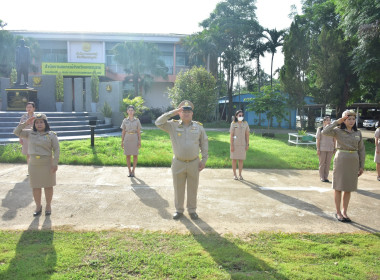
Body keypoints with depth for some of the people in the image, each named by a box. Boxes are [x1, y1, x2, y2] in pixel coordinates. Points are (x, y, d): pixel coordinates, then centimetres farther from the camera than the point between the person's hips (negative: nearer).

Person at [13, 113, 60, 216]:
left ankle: (48, 206, 24)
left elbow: (56, 149, -7)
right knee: (35, 187, 10)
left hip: (47, 164, -3)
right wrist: (26, 123, -9)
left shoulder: (51, 135, -5)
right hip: (33, 165, 3)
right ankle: (38, 206, 26)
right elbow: (16, 132, 1)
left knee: (48, 186, 8)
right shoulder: (30, 133, 6)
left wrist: (55, 164, -13)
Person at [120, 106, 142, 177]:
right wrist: (122, 142, 2)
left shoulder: (137, 120, 1)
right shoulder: (125, 120, 3)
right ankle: (129, 171, 13)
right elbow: (123, 132, 6)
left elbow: (139, 132, 1)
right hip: (127, 139, 1)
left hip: (135, 139, -1)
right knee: (128, 156, 3)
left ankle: (133, 171, 15)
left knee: (135, 155, 2)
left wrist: (140, 141, -5)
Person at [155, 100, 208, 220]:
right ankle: (179, 210, 27)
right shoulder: (173, 125, 0)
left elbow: (204, 144, 7)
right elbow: (159, 122, -12)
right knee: (178, 188, 10)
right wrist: (173, 112, -13)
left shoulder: (199, 127, 3)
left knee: (193, 188, 11)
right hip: (178, 163, 0)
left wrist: (204, 159, 3)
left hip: (194, 163, 1)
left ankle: (192, 210, 26)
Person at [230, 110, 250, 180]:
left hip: (243, 144, 2)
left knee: (241, 160, 6)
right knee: (234, 159, 4)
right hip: (235, 144, -2)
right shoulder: (233, 124, -3)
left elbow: (247, 135, 6)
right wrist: (231, 145, -10)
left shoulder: (245, 124, 4)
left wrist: (247, 144, 1)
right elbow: (231, 135, -5)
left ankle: (240, 174, 17)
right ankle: (235, 175, 14)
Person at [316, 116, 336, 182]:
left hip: (330, 149, 3)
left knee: (328, 163, 7)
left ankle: (326, 177, 16)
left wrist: (334, 148, 7)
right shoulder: (320, 129, 0)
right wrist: (318, 149, -9)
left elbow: (334, 139, 13)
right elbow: (318, 140, -3)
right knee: (322, 163, 3)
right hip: (322, 149, -3)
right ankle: (322, 177, 11)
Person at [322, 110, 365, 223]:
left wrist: (362, 166, 8)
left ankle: (344, 211, 23)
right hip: (341, 160, -4)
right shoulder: (338, 131, -3)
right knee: (339, 187, 3)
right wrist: (337, 122, -16)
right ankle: (338, 212, 14)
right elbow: (325, 132, -22)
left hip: (354, 162, 4)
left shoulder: (358, 133, 8)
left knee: (349, 188, 9)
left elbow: (361, 150, 11)